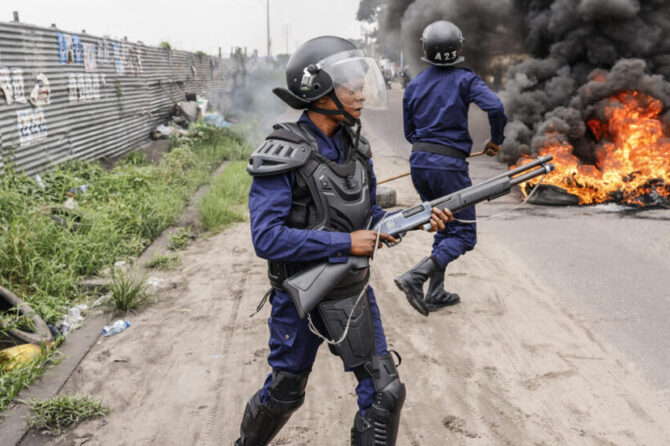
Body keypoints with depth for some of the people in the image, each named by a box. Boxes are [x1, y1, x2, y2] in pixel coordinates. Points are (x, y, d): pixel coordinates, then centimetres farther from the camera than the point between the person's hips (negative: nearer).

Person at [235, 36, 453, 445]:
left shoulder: (355, 146, 1)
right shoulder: (283, 156, -20)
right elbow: (266, 238, -26)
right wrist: (345, 243, -25)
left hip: (354, 290, 5)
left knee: (385, 392, 4)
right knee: (285, 391, 16)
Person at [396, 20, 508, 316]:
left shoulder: (413, 86, 9)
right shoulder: (464, 80, -4)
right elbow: (495, 107, -19)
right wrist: (496, 140, -2)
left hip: (418, 164, 6)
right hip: (449, 167, -6)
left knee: (446, 227, 21)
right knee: (463, 234, 3)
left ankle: (435, 294, 19)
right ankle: (415, 277, -16)